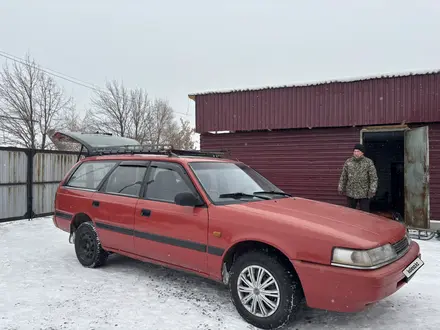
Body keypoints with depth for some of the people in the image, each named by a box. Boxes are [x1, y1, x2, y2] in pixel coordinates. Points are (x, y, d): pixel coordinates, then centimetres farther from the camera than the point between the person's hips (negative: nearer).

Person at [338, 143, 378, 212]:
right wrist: (341, 188, 8)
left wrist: (372, 190, -14)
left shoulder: (369, 162, -6)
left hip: (364, 194, -3)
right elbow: (343, 176, 8)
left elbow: (374, 177, -7)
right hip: (350, 193, 3)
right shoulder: (348, 162, 2)